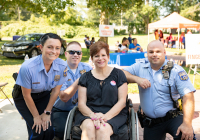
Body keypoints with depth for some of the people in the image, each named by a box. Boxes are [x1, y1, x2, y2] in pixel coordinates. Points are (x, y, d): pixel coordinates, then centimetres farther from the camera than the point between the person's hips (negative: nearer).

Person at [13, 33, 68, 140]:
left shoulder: (62, 66, -22)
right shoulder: (27, 67, -32)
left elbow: (56, 91, -9)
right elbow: (27, 95, -20)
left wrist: (47, 112, -4)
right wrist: (36, 116, -10)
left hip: (44, 96, 3)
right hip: (24, 98, -3)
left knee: (49, 129, -7)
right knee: (37, 130, -12)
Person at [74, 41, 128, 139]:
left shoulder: (118, 74, 9)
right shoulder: (86, 77, 13)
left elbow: (122, 101, 2)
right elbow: (81, 103, 6)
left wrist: (106, 116, -14)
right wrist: (93, 115, -15)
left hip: (114, 114, -1)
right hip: (89, 112, 2)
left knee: (102, 130, -34)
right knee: (88, 127, -33)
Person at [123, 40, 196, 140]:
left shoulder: (176, 70, -6)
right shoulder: (140, 68, 7)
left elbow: (188, 96, -14)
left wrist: (187, 124, -23)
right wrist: (137, 79, -15)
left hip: (173, 118, -4)